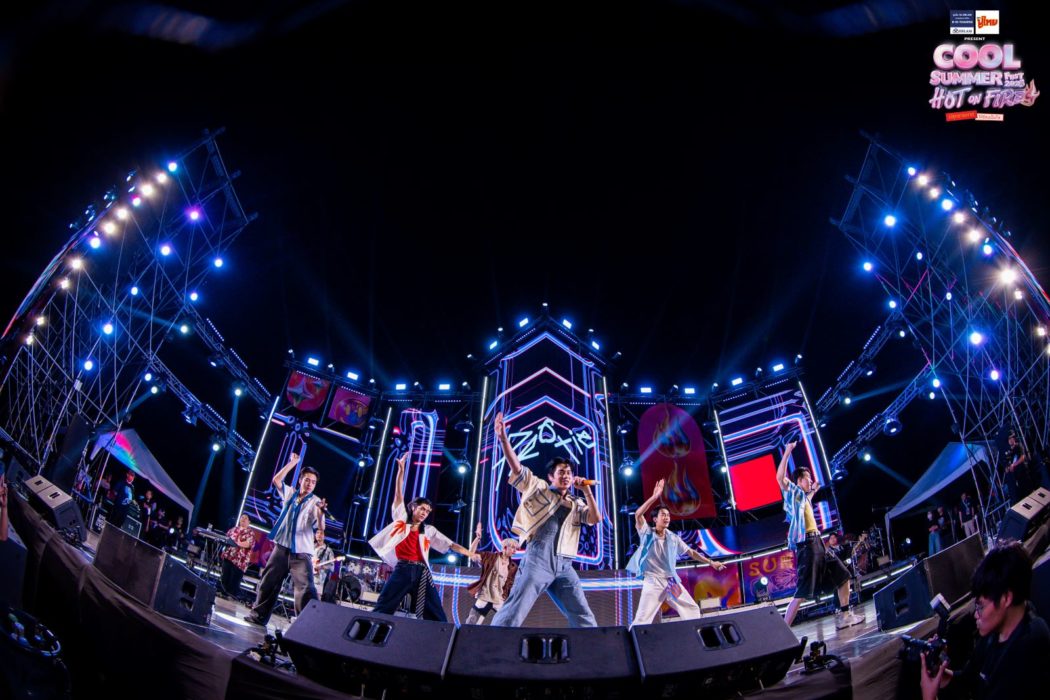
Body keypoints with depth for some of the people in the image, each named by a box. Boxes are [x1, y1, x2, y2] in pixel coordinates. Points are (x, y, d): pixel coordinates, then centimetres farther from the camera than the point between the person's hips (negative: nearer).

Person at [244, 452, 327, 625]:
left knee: (306, 589, -15)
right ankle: (259, 615, 30)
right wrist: (293, 462, -7)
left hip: (301, 553, -4)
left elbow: (321, 528, -16)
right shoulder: (290, 493, 9)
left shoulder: (316, 502, -5)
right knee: (268, 582, 14)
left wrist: (320, 513, -39)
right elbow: (276, 480, -4)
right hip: (282, 547, 4)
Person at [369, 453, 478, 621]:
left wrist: (469, 553, 1)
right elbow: (399, 494, 4)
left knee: (436, 615, -2)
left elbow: (450, 544, 13)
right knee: (382, 609, -5)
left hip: (421, 573, 2)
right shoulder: (401, 519, 11)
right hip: (402, 570, -2)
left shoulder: (429, 530, 16)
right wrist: (401, 469, -4)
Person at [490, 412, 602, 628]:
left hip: (564, 566, 5)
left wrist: (587, 491, 9)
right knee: (513, 613, -14)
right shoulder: (538, 488, 14)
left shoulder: (576, 504, 25)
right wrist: (503, 439, -7)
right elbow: (516, 467, 5)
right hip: (538, 559, -5)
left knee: (584, 618, 5)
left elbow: (596, 518, 11)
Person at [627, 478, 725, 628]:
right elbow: (638, 515, -21)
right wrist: (655, 497, -28)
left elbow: (691, 552, 19)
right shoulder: (647, 533, -3)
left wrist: (711, 562, 15)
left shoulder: (673, 538, 11)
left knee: (692, 610, 12)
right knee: (642, 620, -16)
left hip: (671, 581, 6)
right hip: (653, 582, -6)